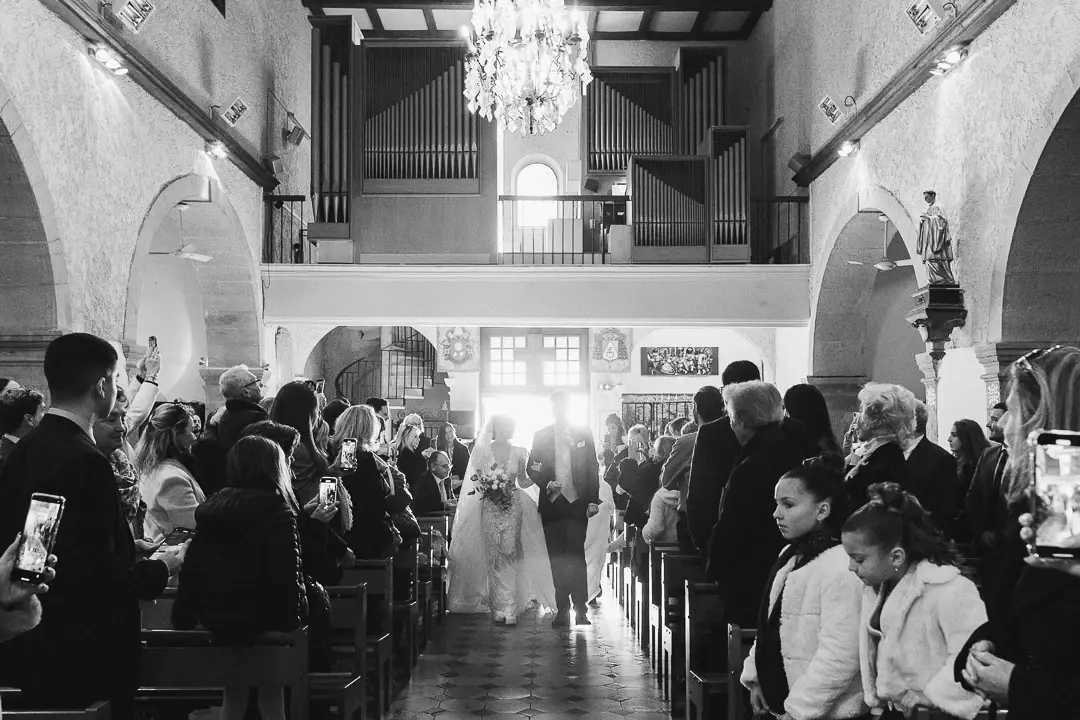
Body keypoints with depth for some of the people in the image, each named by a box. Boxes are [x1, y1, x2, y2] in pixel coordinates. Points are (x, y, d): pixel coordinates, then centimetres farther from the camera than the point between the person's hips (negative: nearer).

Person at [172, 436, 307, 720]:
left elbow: (192, 569, 7)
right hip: (259, 622, -5)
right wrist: (292, 619, -6)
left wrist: (183, 617, 13)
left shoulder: (211, 507, 7)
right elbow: (286, 576, -17)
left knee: (235, 687, 21)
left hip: (213, 621, 5)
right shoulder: (277, 512, -11)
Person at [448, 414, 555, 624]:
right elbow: (477, 481, 6)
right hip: (490, 507, -1)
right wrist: (490, 488, -13)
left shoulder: (518, 452, 9)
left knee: (510, 555, -8)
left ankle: (509, 609, -9)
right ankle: (498, 608, 8)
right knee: (493, 557, 0)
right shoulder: (483, 451, 4)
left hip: (513, 507, 1)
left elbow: (523, 482, 13)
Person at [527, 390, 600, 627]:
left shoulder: (583, 435, 8)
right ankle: (562, 609, 7)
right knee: (557, 558, 2)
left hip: (577, 501, -1)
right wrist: (546, 484, -9)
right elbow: (532, 468, 9)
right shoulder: (541, 436, 10)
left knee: (576, 554, -8)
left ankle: (581, 608, -4)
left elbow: (593, 469, 5)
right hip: (551, 503, 2)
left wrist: (593, 500, -3)